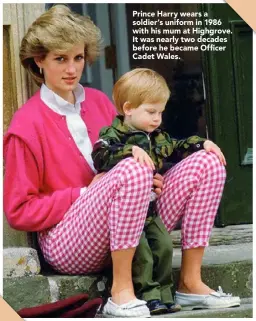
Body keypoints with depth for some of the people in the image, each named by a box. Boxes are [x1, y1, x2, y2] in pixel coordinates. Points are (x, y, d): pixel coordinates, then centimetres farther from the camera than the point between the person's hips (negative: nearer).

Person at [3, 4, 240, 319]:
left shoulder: (98, 101, 13)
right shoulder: (26, 125, -6)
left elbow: (124, 155, 23)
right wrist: (85, 193, -13)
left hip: (126, 235, 7)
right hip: (67, 243, -7)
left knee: (207, 162, -6)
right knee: (133, 171, -35)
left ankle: (190, 280, -8)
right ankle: (121, 290, -26)